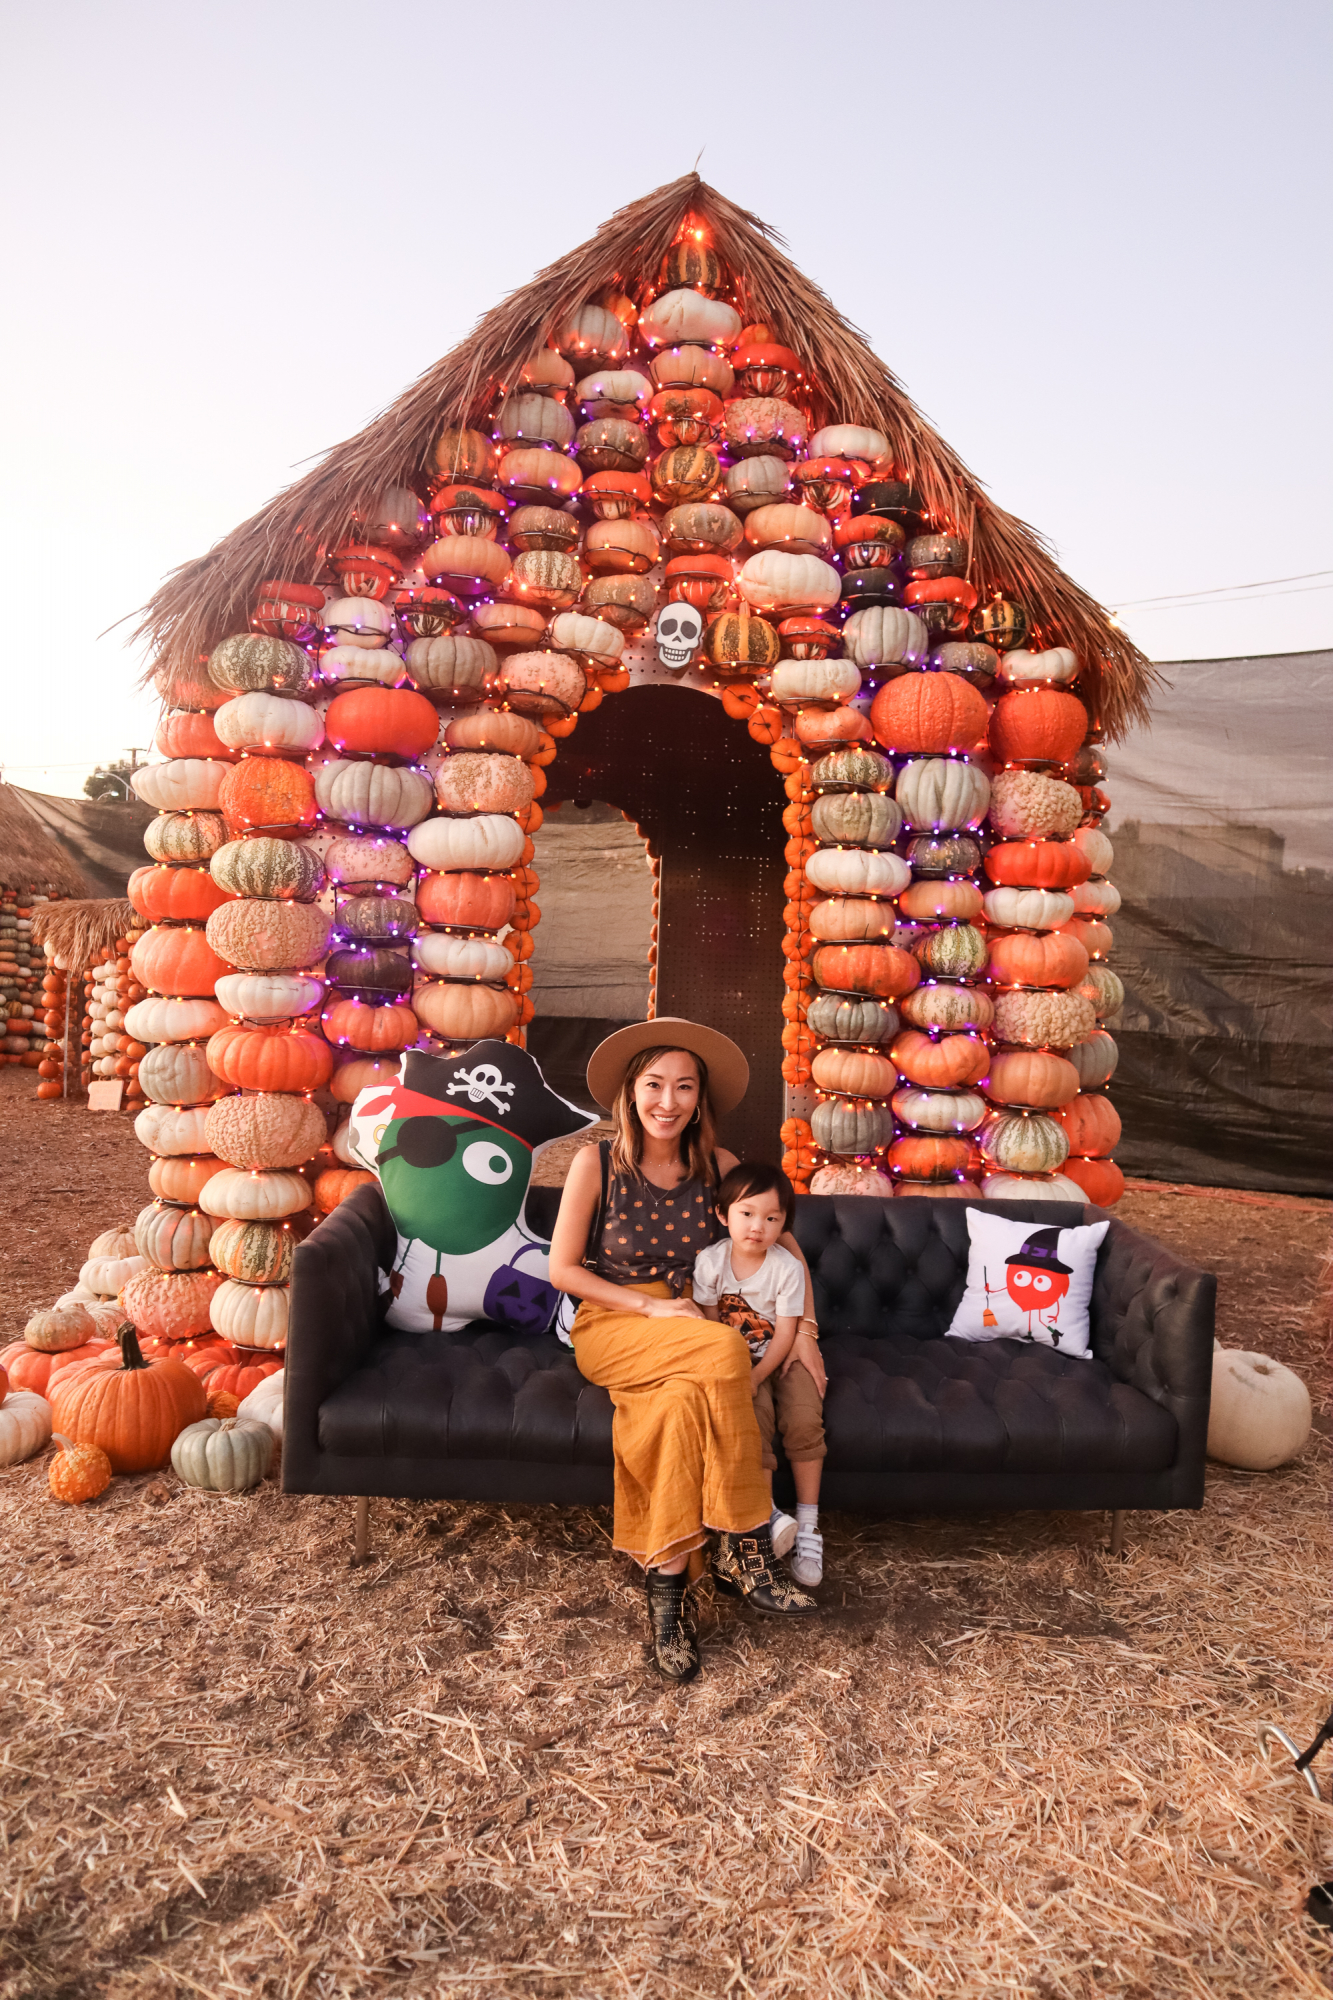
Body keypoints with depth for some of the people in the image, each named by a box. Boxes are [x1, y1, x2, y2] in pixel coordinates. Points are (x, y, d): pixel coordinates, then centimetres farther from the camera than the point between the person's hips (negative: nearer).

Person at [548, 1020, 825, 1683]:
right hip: (609, 1327, -3)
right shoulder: (596, 1164, -9)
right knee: (725, 1351, -33)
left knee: (683, 1401, -34)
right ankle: (744, 1549, -23)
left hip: (684, 1328, 3)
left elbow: (784, 1241, 8)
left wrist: (804, 1330, -4)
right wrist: (651, 1308, -14)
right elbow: (563, 1269, -6)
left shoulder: (717, 1166, 0)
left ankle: (666, 1586, -21)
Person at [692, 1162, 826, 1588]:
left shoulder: (787, 1267, -14)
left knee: (804, 1419, -23)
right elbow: (709, 1324, -6)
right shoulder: (710, 1261, -10)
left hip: (781, 1357, 0)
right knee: (752, 1415, -28)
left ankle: (808, 1525, -12)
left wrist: (755, 1376, -25)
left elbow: (785, 1335, -14)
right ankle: (768, 1514, -24)